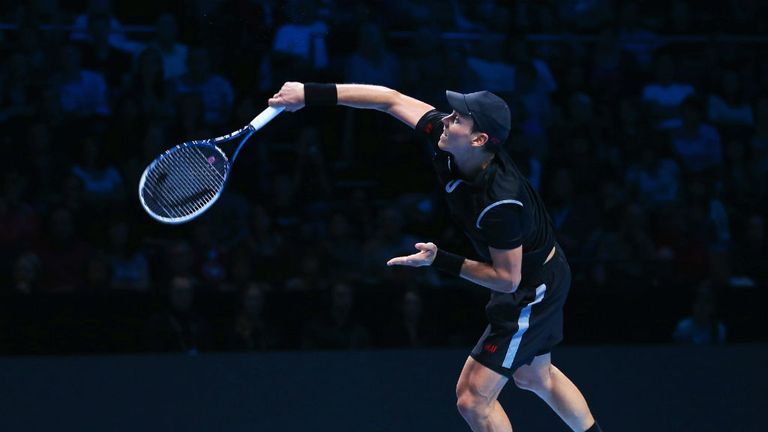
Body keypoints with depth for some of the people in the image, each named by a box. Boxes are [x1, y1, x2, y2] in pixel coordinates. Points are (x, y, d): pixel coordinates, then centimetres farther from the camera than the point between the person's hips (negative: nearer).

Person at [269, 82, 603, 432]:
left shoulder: (500, 203, -38)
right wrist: (312, 94, -14)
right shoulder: (447, 140, -18)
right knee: (534, 377, 29)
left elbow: (507, 279, -27)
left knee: (473, 400, -6)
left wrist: (441, 261, -28)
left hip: (530, 290, -9)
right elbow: (392, 100, -10)